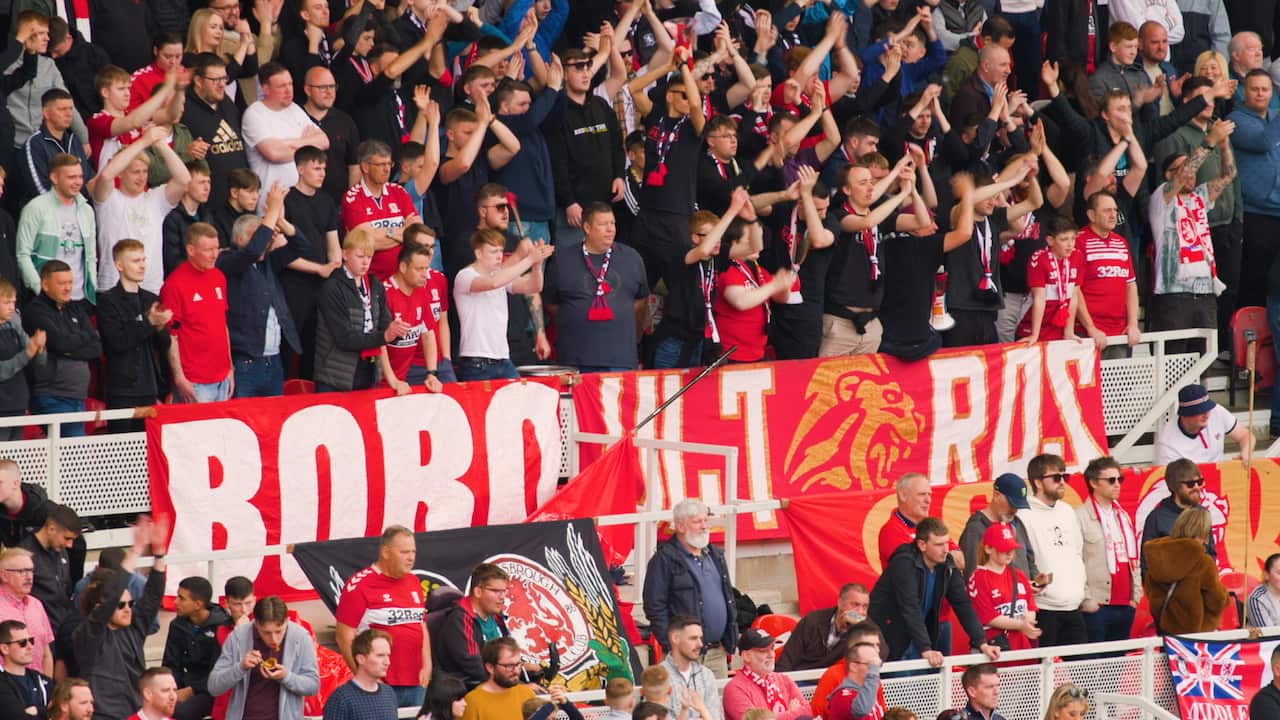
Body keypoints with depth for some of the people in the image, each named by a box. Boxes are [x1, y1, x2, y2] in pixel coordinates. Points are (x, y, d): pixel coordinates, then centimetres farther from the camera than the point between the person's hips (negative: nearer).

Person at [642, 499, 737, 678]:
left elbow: (728, 598, 25)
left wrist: (731, 639, 16)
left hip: (717, 653, 7)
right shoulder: (664, 560, -6)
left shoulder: (715, 555, 17)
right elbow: (655, 607, -9)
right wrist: (670, 647, -13)